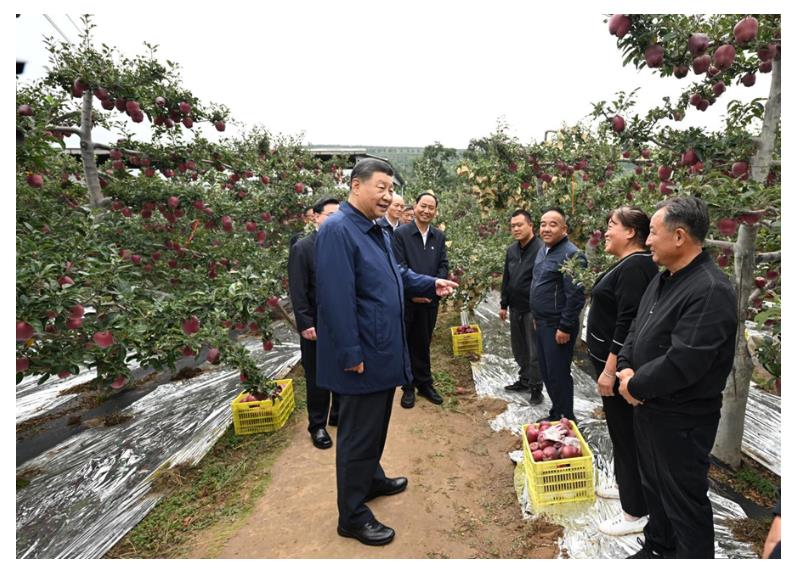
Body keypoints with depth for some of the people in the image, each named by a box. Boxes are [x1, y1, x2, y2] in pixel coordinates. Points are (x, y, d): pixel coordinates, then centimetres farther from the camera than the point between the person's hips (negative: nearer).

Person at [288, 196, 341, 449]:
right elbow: (297, 291, -10)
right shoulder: (302, 248, -8)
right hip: (317, 326, -4)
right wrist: (306, 324, -14)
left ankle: (339, 415, 36)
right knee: (317, 378, 10)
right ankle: (317, 425, 27)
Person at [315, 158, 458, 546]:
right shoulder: (337, 230, -19)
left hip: (383, 351, 10)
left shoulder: (377, 230, 12)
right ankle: (352, 516, 22)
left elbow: (396, 276, 22)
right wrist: (351, 353, -24)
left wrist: (431, 284, 8)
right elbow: (336, 298, -25)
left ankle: (372, 479, 45)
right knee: (358, 434, 5)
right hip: (362, 354, -9)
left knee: (376, 425, 24)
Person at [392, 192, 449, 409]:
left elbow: (443, 265, 6)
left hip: (430, 300, 4)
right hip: (407, 300, -3)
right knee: (407, 344, 8)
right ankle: (408, 387, 21)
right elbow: (399, 267, -11)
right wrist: (414, 292, -16)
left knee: (423, 344, 15)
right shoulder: (401, 233, -6)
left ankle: (424, 384, 29)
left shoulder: (439, 236, 8)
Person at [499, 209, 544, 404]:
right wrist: (503, 304, 16)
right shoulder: (511, 250, 9)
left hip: (533, 309, -7)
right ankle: (524, 380, 33)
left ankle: (536, 388, 17)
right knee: (519, 348, 17)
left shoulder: (540, 249, -15)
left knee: (534, 351, 2)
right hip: (515, 308, 7)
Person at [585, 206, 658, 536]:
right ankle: (627, 485, 39)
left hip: (619, 365, -10)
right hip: (610, 360, 10)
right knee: (620, 429, 21)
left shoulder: (636, 267, -20)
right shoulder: (628, 265, 12)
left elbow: (628, 323, -25)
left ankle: (635, 513, 15)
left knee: (626, 432, 1)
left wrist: (610, 369, -24)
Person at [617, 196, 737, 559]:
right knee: (654, 486, 25)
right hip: (648, 408, 9)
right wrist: (625, 368, -5)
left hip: (681, 419, -9)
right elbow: (637, 329, 11)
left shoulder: (710, 291, -24)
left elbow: (681, 363, -30)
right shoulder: (663, 278, 7)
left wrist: (635, 386, -16)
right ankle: (658, 549, 46)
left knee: (683, 500, 9)